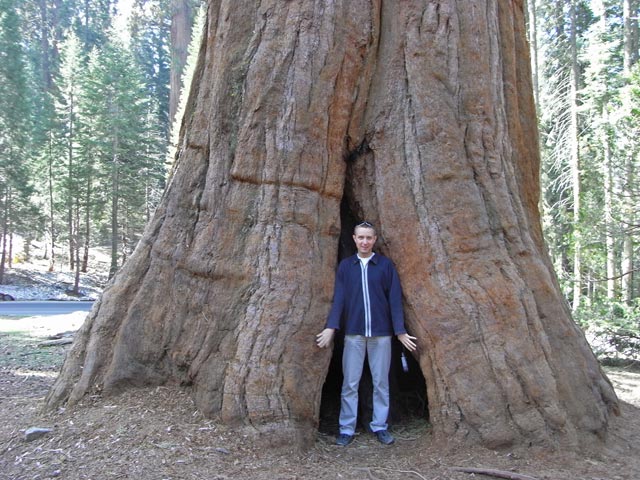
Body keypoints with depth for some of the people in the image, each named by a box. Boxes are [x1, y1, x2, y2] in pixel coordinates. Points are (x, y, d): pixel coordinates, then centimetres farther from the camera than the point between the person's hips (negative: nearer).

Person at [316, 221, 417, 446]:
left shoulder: (386, 265, 3)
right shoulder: (345, 266, 5)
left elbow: (394, 299, 1)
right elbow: (338, 298, 1)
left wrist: (401, 331, -4)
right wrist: (330, 328, -9)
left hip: (381, 334, 0)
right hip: (353, 333, 1)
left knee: (381, 382, 8)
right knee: (350, 383, 5)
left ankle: (380, 426, 20)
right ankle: (347, 429, 14)